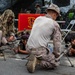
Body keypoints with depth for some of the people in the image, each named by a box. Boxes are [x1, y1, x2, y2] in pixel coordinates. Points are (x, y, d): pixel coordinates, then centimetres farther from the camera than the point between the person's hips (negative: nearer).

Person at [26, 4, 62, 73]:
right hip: (40, 50, -7)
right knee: (55, 63, 8)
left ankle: (34, 57, 10)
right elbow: (57, 42, -4)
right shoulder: (55, 24, -4)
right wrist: (56, 55, 12)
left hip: (29, 48, 8)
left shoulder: (38, 19, 13)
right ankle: (37, 61, -12)